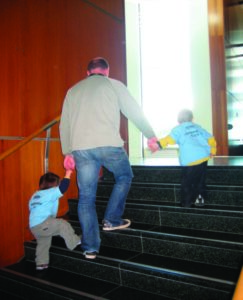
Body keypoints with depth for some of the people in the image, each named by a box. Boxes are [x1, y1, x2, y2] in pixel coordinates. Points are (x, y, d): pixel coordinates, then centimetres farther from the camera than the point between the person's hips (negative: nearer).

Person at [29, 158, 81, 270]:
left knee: (43, 243, 22)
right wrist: (67, 175, -13)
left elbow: (31, 208, 28)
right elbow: (62, 188, -19)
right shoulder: (49, 193, -6)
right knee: (62, 224, -3)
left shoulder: (35, 195, 21)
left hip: (34, 227, 9)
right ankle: (75, 242, 0)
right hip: (42, 224, -9)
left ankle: (41, 263, 26)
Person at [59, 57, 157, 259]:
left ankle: (90, 248, 11)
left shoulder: (73, 90, 23)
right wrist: (151, 136, 19)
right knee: (124, 177, 23)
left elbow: (64, 125, 21)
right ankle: (112, 220, 20)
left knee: (86, 196, 8)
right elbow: (135, 112, 10)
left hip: (80, 148, 3)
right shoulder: (114, 85, 12)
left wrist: (67, 152, 25)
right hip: (108, 144, -3)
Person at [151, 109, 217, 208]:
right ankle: (200, 199, 23)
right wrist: (212, 151, 26)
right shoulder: (197, 127, 15)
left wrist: (158, 144, -15)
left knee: (187, 183, 5)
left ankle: (186, 203, 10)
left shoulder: (178, 129, 0)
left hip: (190, 161, -5)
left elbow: (169, 139, -17)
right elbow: (210, 138, 15)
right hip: (203, 158, 6)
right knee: (200, 180, 19)